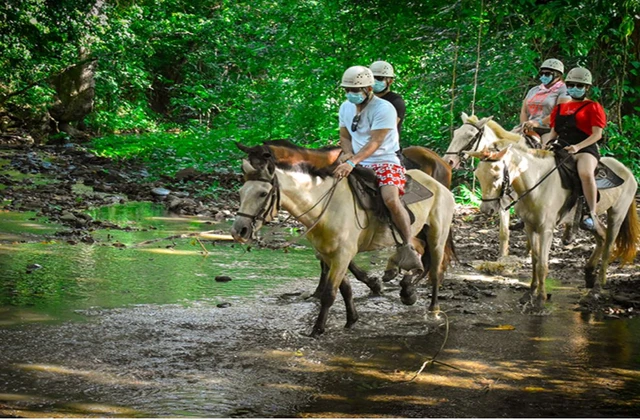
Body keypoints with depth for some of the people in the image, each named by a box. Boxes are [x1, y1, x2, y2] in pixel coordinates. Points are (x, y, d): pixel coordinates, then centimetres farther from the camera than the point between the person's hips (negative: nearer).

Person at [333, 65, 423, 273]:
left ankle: (407, 247, -20)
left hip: (385, 161, -7)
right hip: (357, 163, 7)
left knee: (391, 199, -33)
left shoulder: (384, 109, -13)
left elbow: (375, 142, -22)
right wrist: (349, 155, -6)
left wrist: (353, 162, -34)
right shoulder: (346, 108, 10)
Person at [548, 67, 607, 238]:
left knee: (585, 173, -38)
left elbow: (597, 134, -8)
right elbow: (554, 131, 24)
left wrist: (578, 146, -22)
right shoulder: (560, 107, 21)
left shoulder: (593, 107, 3)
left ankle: (592, 215, -34)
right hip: (561, 150, 7)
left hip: (585, 149, -7)